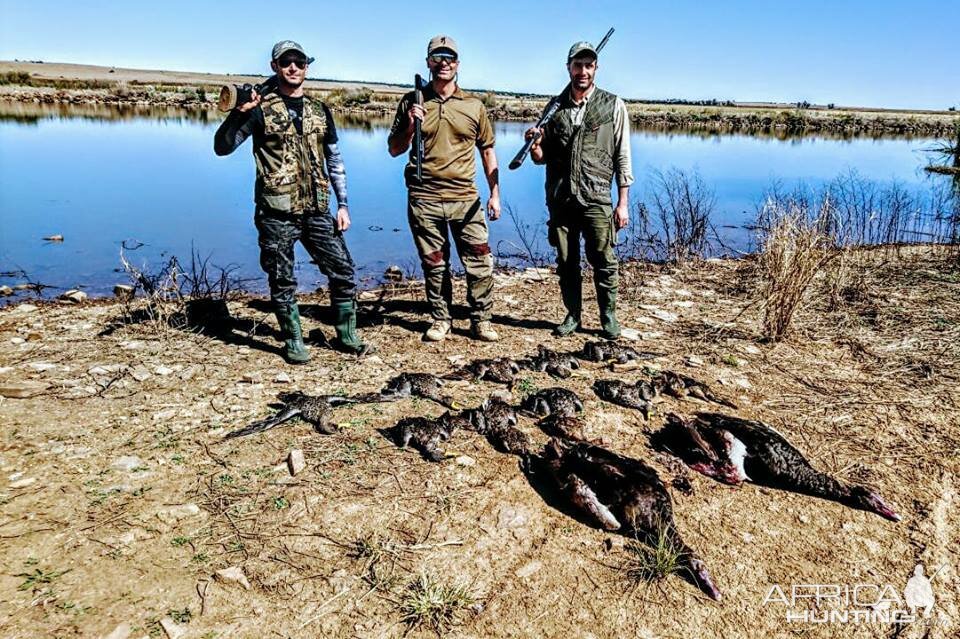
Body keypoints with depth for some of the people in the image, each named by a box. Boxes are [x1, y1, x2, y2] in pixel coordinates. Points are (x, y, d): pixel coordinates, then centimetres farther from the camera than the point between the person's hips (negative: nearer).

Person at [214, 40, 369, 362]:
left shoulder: (319, 111, 12)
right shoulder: (261, 109, -1)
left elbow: (334, 160, 15)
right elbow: (222, 147, -5)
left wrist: (343, 205, 8)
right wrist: (238, 112, -20)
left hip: (317, 211, 4)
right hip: (277, 213, -3)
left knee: (343, 272, 3)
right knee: (283, 282, 5)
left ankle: (347, 336, 18)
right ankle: (293, 342, 21)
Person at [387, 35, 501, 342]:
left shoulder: (474, 106, 7)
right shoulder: (412, 102, 5)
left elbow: (487, 151, 12)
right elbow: (394, 149, 8)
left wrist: (495, 193, 5)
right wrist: (410, 125, -11)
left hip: (465, 199, 1)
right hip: (423, 199, 0)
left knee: (480, 262, -1)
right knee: (434, 265, 9)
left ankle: (481, 321, 14)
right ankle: (440, 320, 24)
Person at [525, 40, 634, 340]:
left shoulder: (613, 106, 3)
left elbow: (623, 157, 2)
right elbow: (543, 157, 15)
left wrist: (623, 203, -4)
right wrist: (536, 147, -10)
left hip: (596, 199, -3)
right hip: (560, 199, 3)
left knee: (604, 261, -3)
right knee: (566, 262, 9)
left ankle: (609, 317, 13)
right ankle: (573, 315, 22)